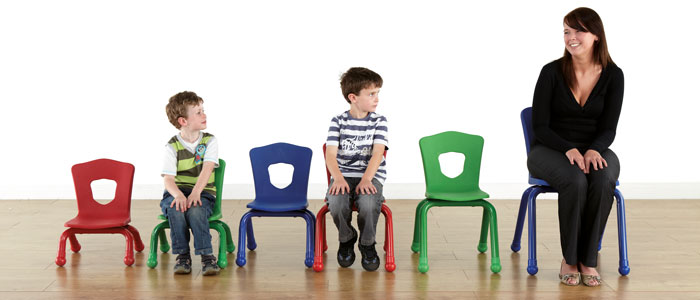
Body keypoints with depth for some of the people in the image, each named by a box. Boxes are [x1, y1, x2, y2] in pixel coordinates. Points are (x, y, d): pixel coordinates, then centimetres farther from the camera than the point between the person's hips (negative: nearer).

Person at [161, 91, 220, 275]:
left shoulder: (209, 141, 4)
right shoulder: (172, 147, -1)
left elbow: (207, 169, -12)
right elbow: (168, 179, -11)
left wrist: (195, 193, -29)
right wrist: (178, 195, -34)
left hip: (202, 193, 0)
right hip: (176, 193, 0)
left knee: (195, 211, -34)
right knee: (176, 210, -34)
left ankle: (207, 255, -28)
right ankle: (182, 255, -21)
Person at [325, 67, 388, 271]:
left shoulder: (379, 121, 4)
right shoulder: (338, 121, 4)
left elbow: (378, 153, -8)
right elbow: (330, 155, -5)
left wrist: (366, 179, -25)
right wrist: (338, 178, -24)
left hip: (371, 176, 0)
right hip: (343, 175, 0)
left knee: (369, 203, -34)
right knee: (336, 204, -32)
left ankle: (367, 244, -3)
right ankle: (346, 239, 2)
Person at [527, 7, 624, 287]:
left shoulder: (613, 75, -3)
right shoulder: (552, 72, -9)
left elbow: (608, 128, -3)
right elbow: (540, 126, -9)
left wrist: (594, 150, -25)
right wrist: (569, 150, -26)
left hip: (594, 150, 2)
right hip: (550, 151, -2)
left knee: (604, 180, -33)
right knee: (575, 181, -36)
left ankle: (588, 259, -20)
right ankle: (569, 258, -18)